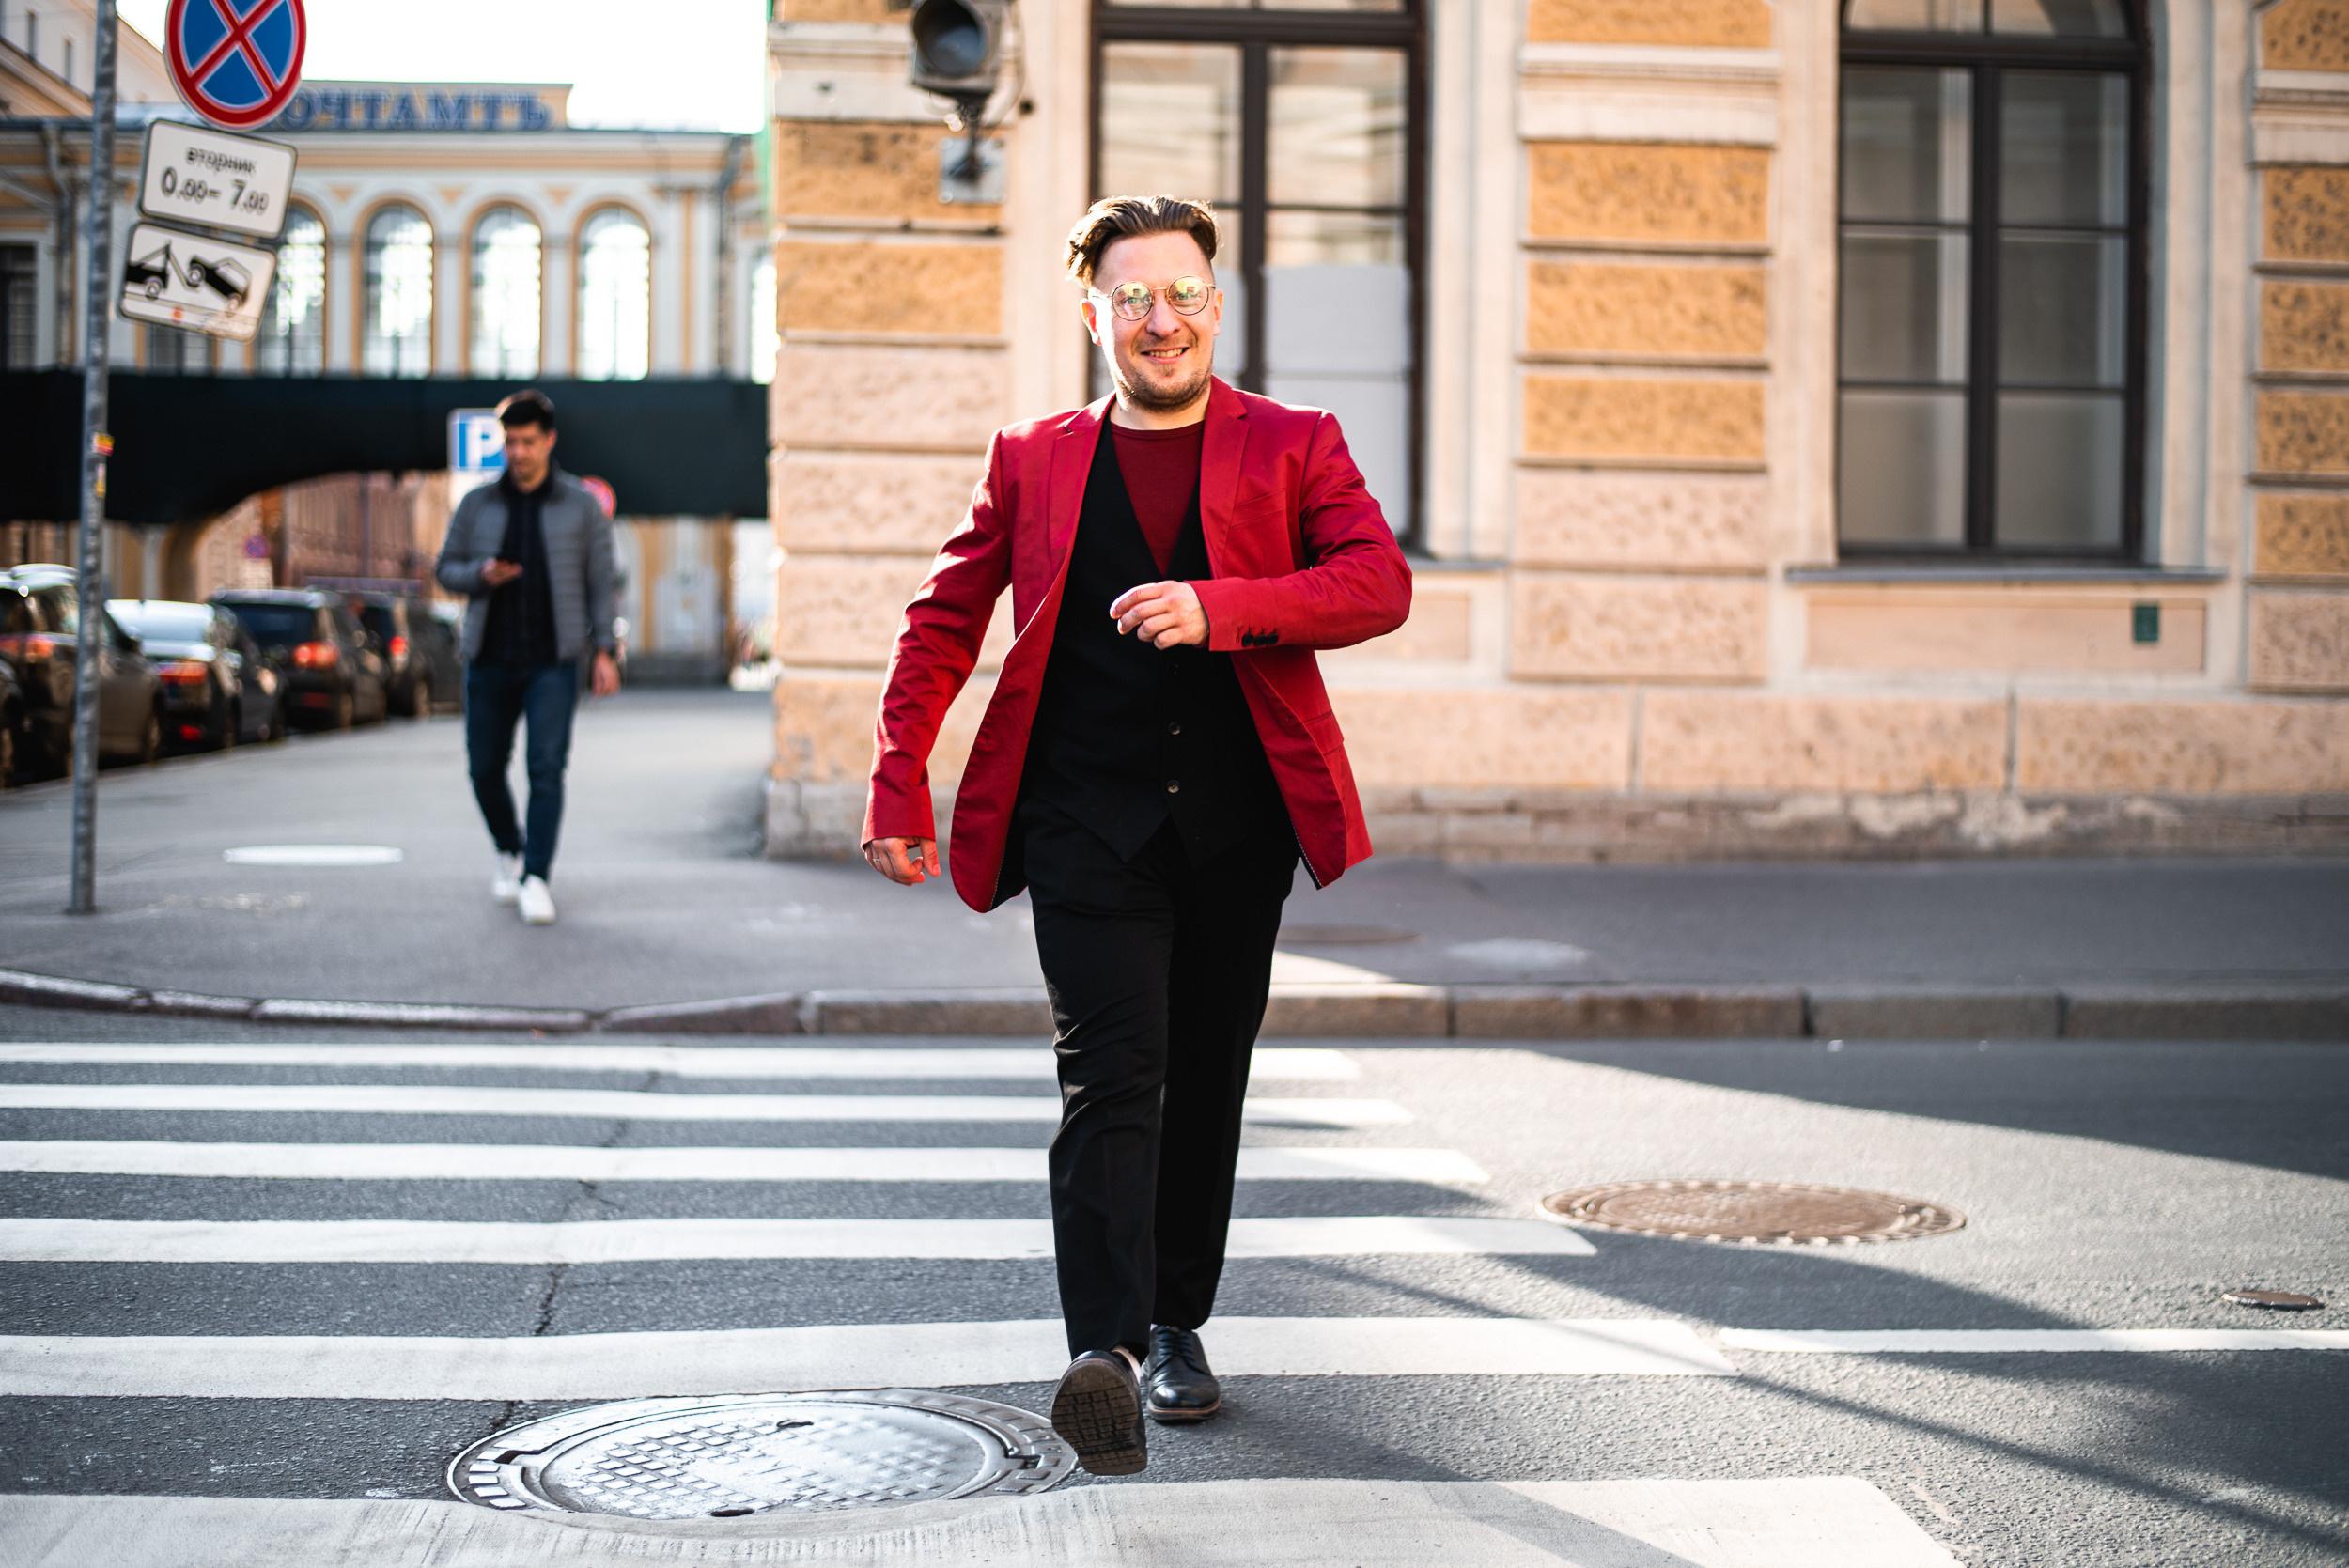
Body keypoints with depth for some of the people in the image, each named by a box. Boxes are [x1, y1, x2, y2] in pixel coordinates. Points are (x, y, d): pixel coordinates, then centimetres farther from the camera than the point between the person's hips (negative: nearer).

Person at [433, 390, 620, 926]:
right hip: (489, 660, 3)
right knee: (485, 768, 8)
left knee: (546, 767, -12)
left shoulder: (581, 506, 2)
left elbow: (602, 581, 2)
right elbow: (446, 568, 11)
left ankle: (536, 879, -10)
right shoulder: (478, 505, 6)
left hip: (552, 663, -3)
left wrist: (605, 650, -6)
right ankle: (510, 851, 33)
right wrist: (480, 574, -12)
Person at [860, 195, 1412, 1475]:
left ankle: (1177, 1323, 28)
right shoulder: (1034, 460, 10)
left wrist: (1218, 606, -22)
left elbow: (1381, 584, -7)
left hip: (1237, 827, 2)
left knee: (1204, 1085, 11)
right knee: (1112, 1074, -16)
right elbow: (944, 619, 14)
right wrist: (899, 782, 3)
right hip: (1087, 825, -1)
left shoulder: (1294, 446, 7)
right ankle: (1106, 1350, -24)